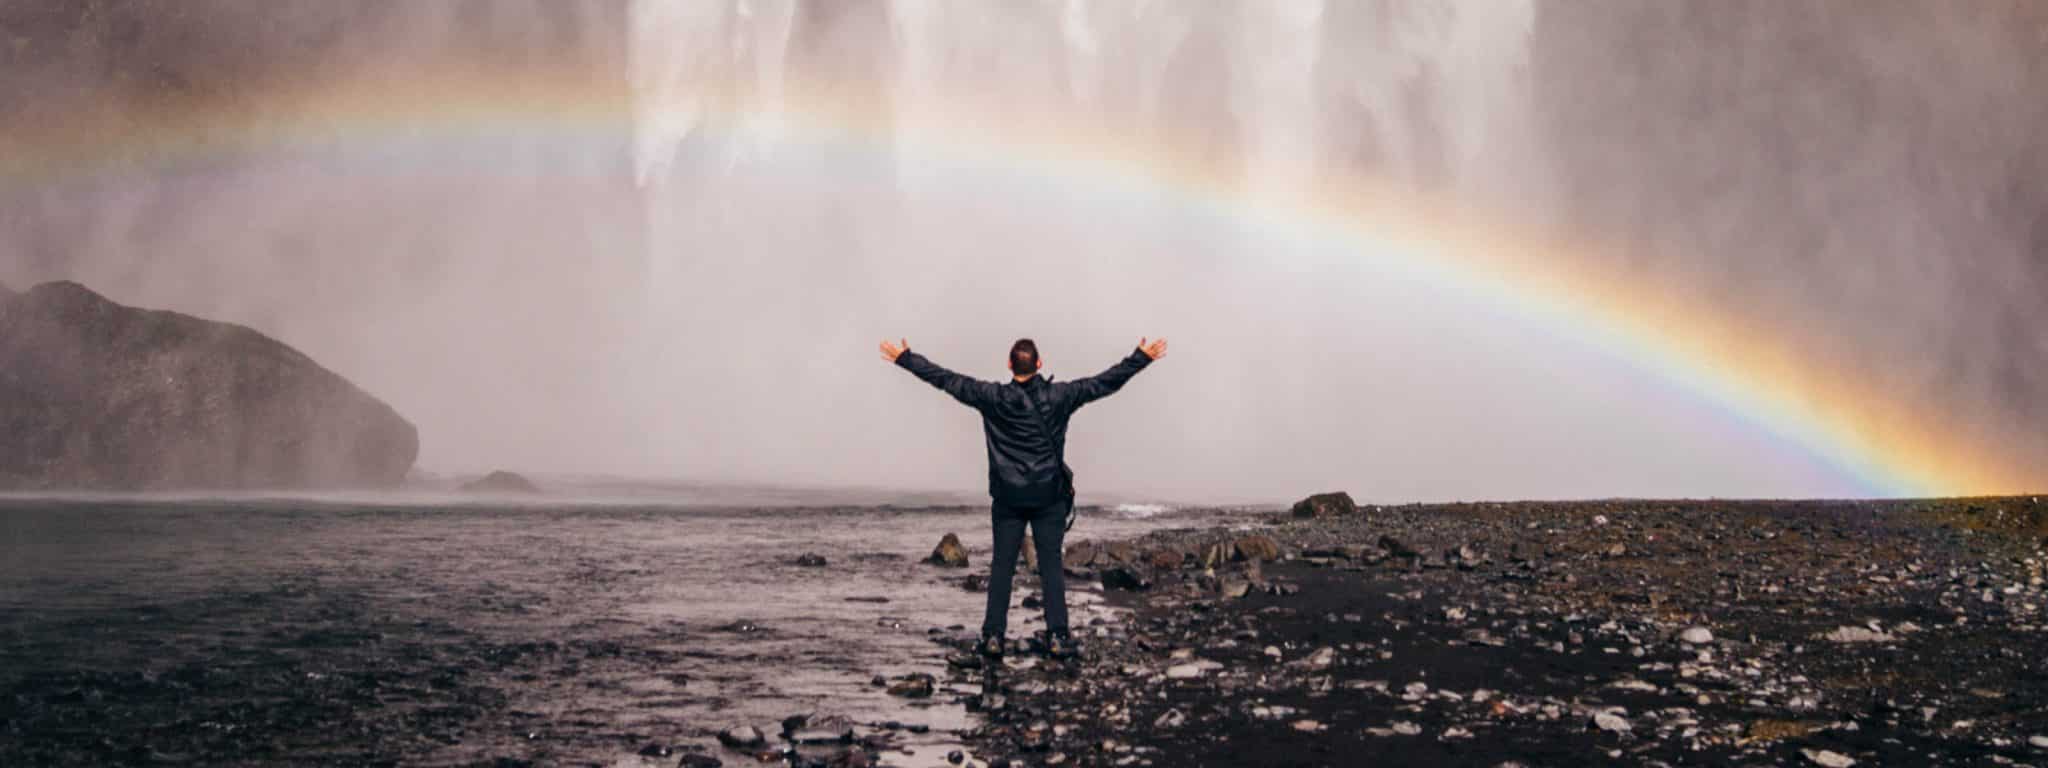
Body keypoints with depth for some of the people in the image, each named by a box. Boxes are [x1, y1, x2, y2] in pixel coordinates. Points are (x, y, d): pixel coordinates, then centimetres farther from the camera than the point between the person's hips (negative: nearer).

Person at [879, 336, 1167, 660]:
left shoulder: (992, 397, -7)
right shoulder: (1058, 397, -7)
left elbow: (946, 379, -1)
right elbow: (1105, 382, -2)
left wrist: (905, 359, 7)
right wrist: (1142, 358, 6)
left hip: (1008, 497, 0)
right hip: (1049, 496, 0)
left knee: (1002, 565, 6)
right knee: (1051, 566, 4)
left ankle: (993, 636, 5)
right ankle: (1057, 637, 2)